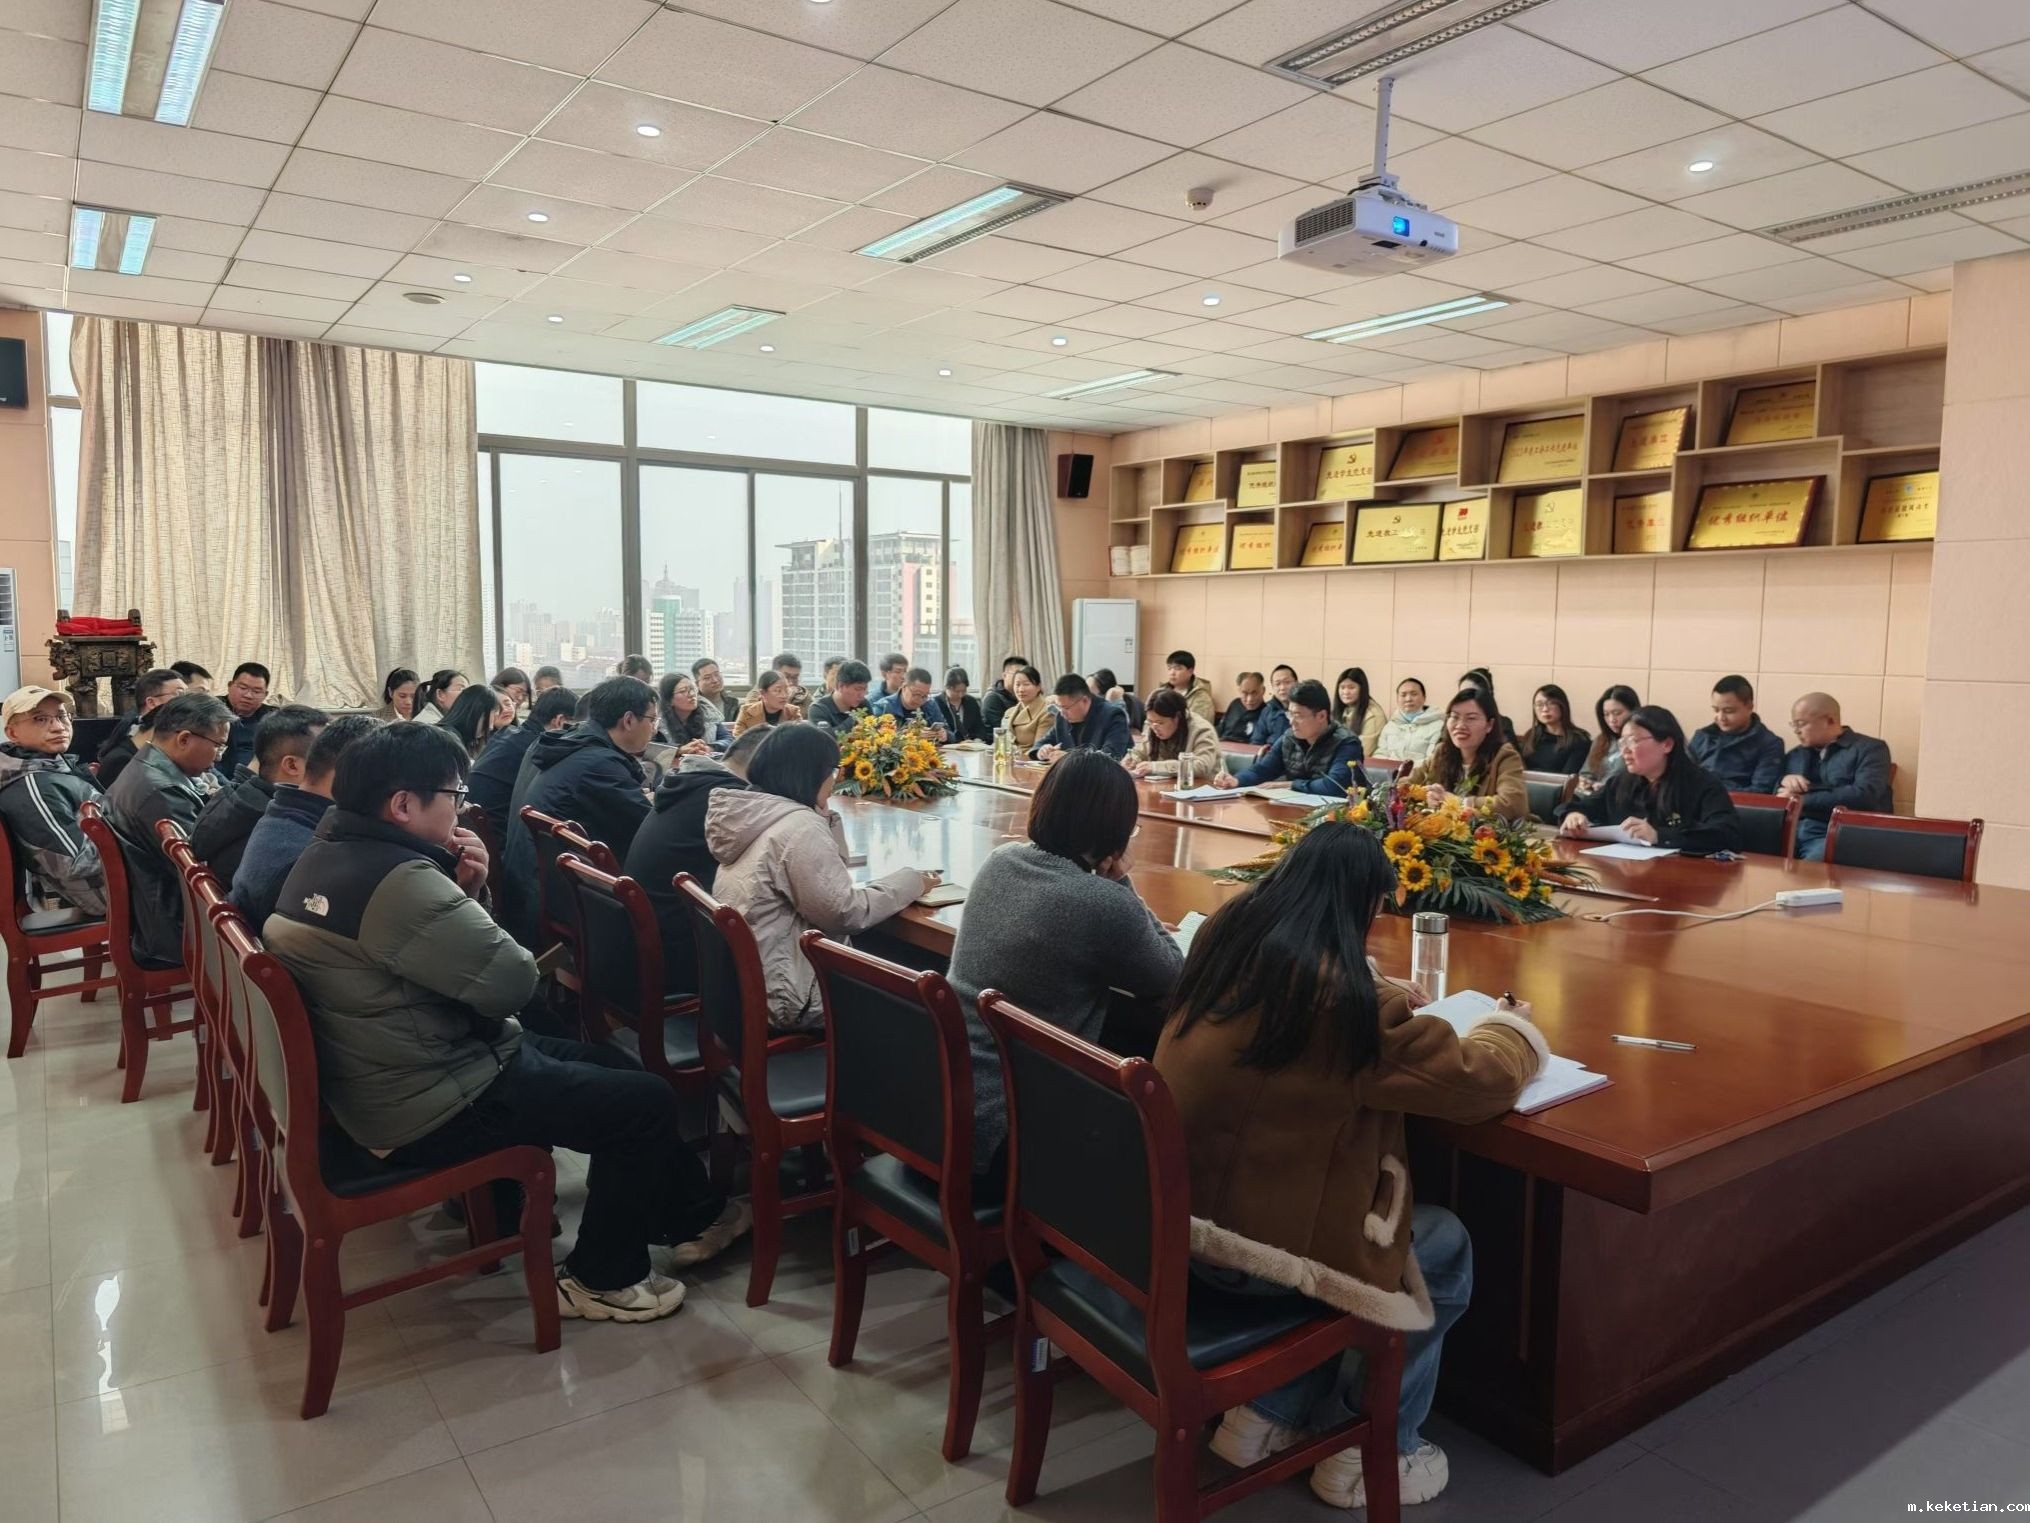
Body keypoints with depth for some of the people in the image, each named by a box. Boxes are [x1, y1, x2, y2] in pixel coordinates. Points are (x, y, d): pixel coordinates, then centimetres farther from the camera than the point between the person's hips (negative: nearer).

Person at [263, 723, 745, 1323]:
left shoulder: (326, 853, 4)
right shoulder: (395, 879, -29)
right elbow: (514, 981, -25)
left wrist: (459, 891, -7)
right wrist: (468, 898, -8)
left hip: (381, 1082, 11)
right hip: (430, 1109, -11)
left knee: (602, 1066, 20)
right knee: (647, 1100, -4)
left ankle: (694, 1216, 31)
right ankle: (601, 1280, 13)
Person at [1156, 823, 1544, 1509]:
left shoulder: (1224, 937, -2)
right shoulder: (1342, 996, -23)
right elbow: (1478, 1080, -12)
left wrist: (1380, 999, 18)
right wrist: (1513, 1026, 9)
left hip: (1172, 1217, 8)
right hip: (1251, 1243, -8)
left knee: (1405, 1227, 28)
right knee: (1446, 1250, 16)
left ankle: (1265, 1417, 31)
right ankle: (1367, 1454, 28)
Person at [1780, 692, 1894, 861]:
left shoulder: (1869, 748, 6)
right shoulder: (1795, 754, 23)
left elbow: (1864, 795, -11)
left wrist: (1802, 800, -9)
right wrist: (1784, 781, 0)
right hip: (1792, 832, 5)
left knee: (1811, 867, -38)